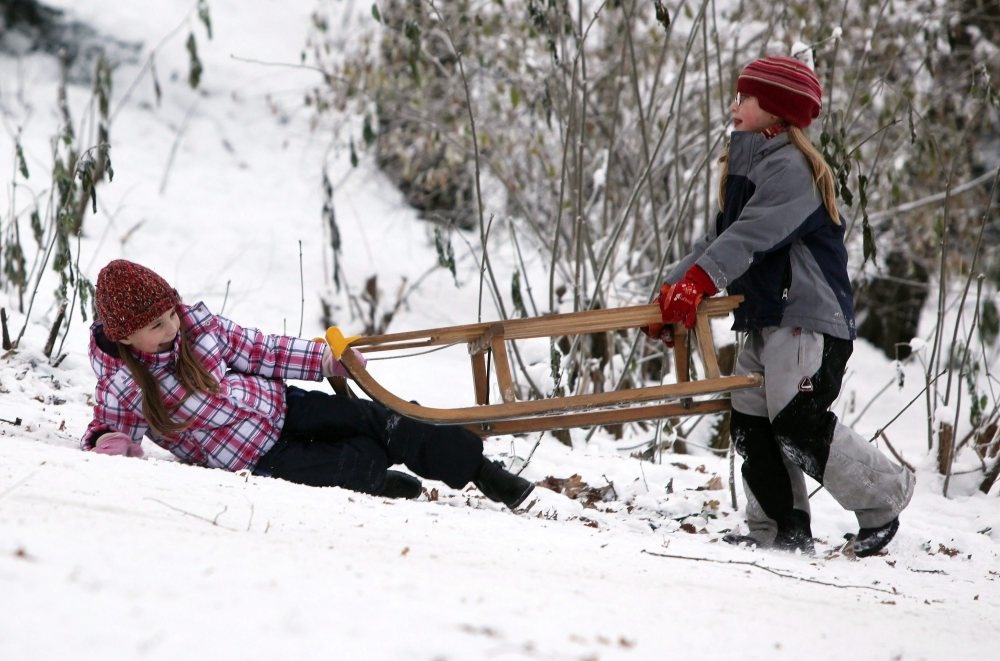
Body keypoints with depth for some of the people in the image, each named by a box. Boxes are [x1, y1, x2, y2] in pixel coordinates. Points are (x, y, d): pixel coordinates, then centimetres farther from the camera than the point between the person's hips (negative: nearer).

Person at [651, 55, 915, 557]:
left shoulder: (790, 168, -13)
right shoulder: (748, 166, 20)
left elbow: (753, 234, -27)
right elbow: (721, 239, 18)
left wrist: (698, 280, -37)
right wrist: (673, 288, 6)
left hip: (809, 318, -10)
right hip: (767, 319, 10)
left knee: (799, 425, -16)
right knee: (750, 423, 5)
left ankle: (881, 499, -1)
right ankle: (779, 528, 9)